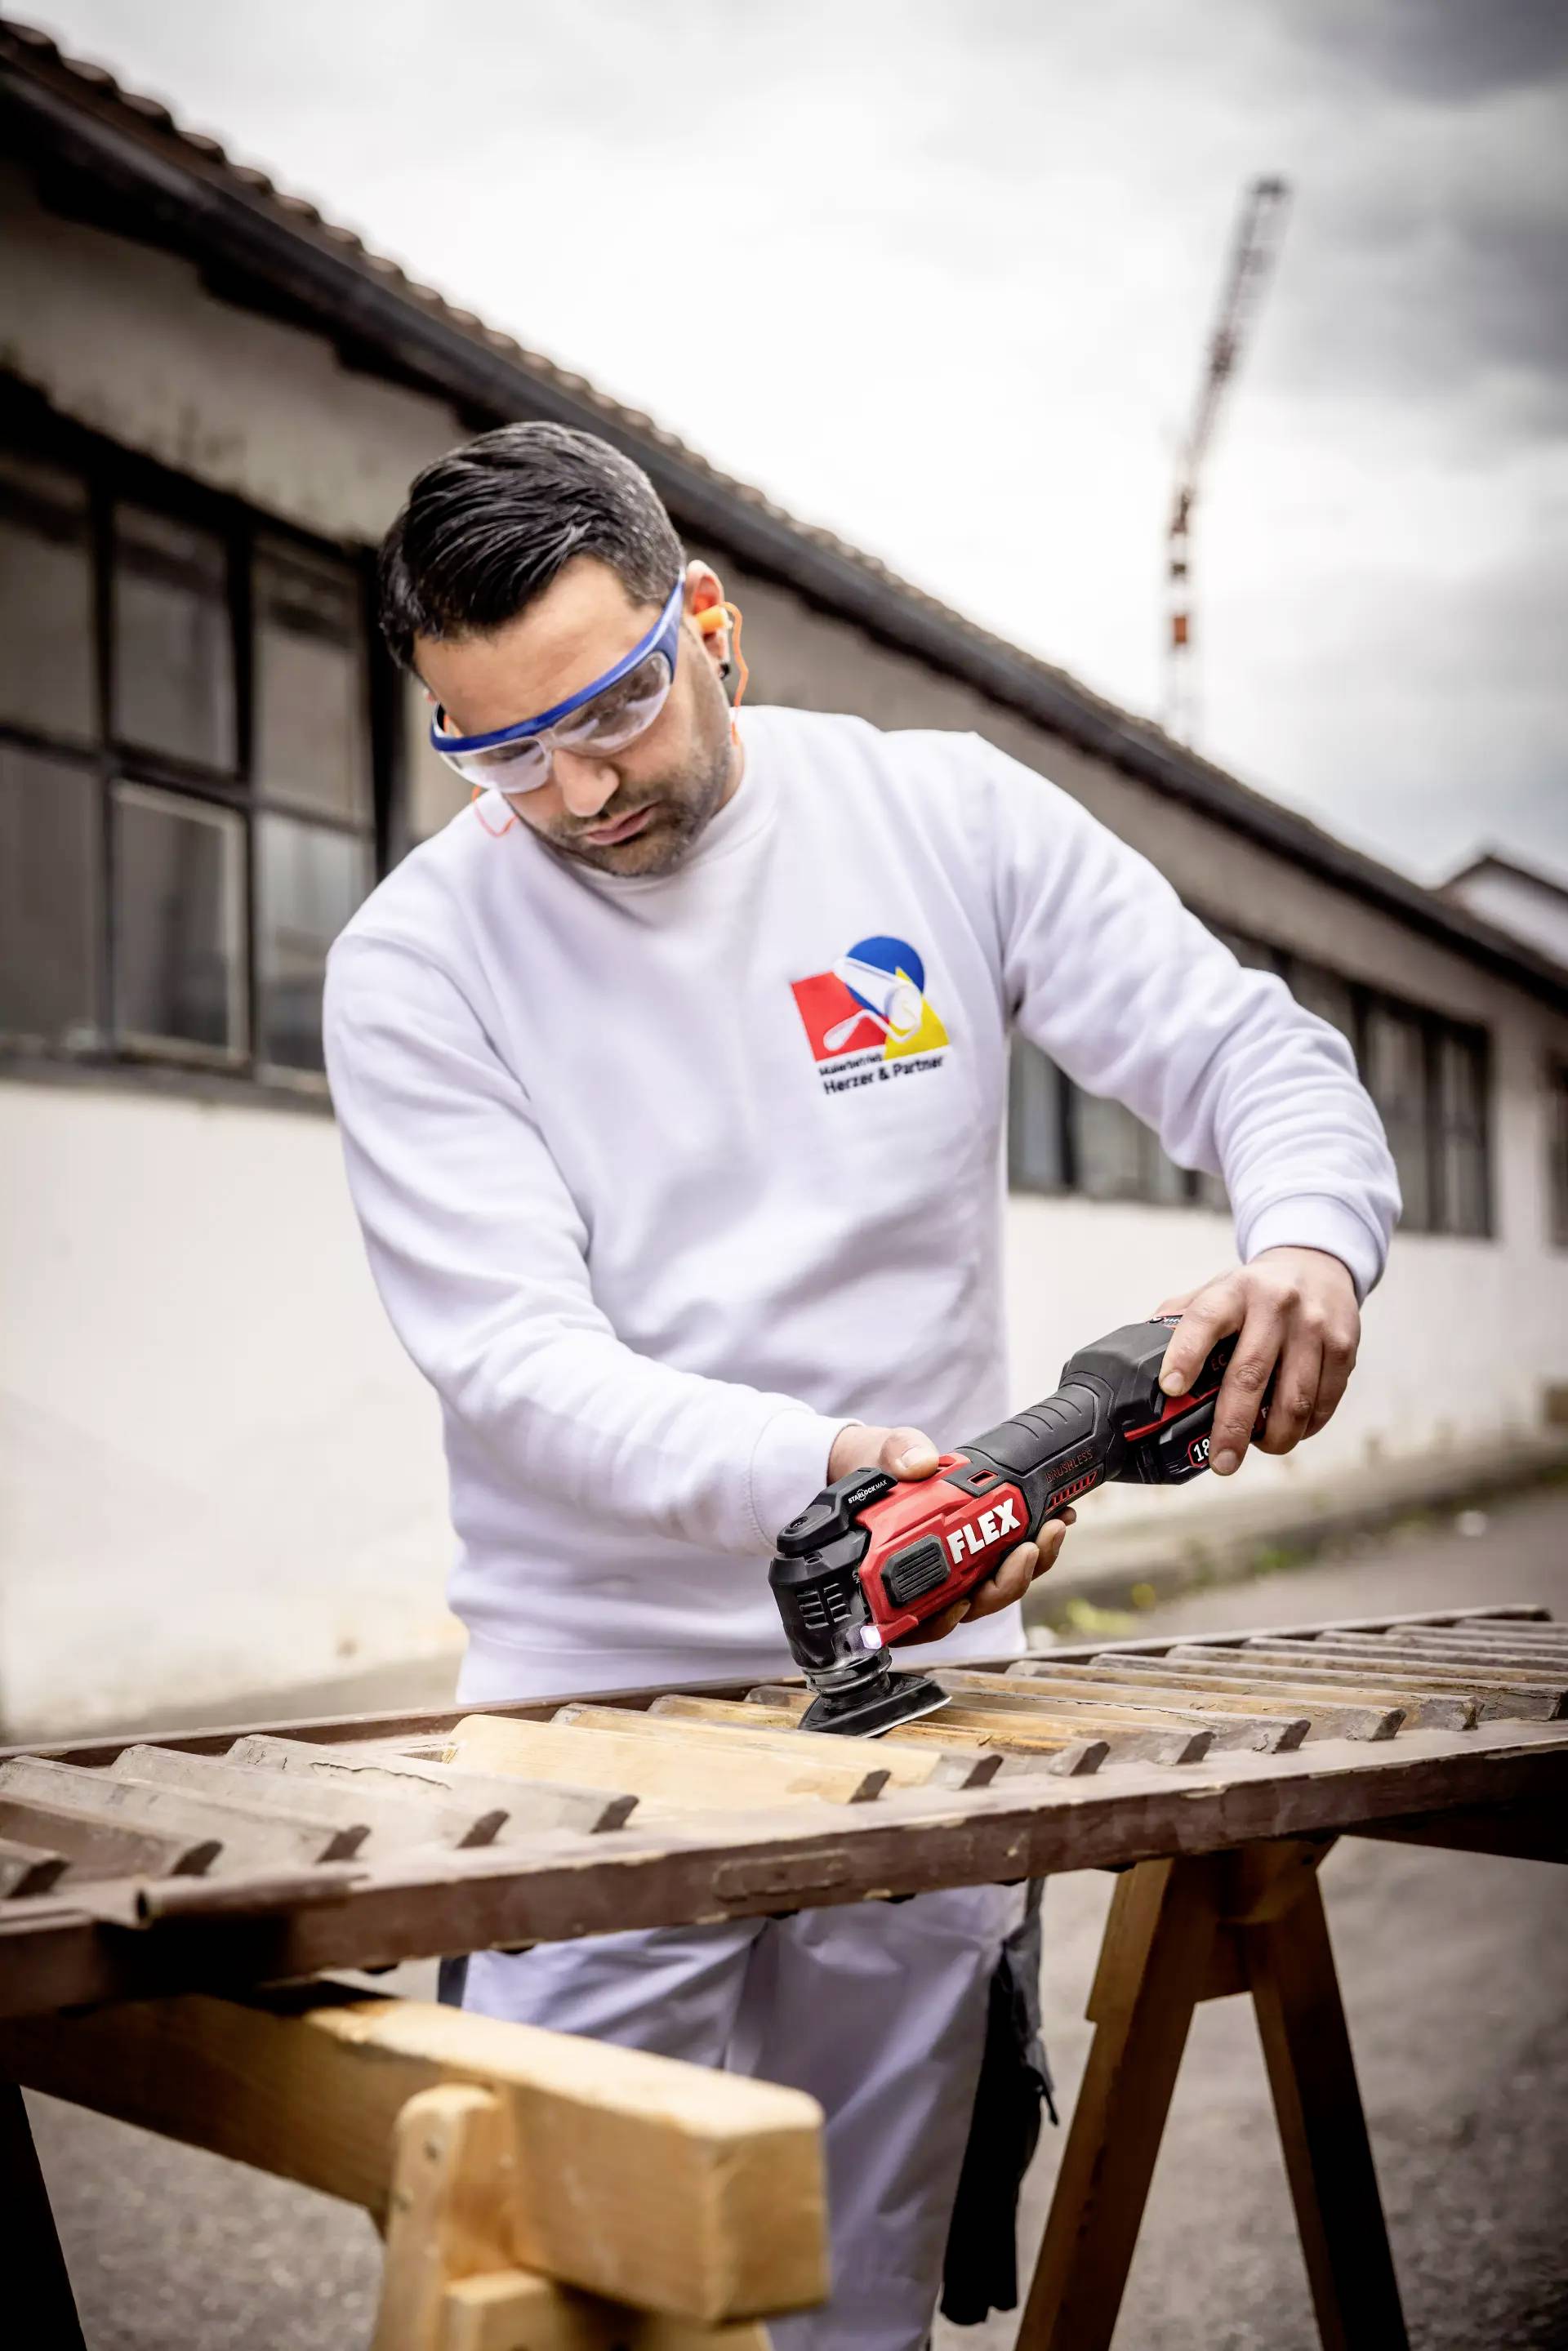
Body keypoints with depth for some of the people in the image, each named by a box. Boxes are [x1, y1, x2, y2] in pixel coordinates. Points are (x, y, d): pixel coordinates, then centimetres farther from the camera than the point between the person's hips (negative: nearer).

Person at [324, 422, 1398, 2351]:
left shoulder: (946, 818, 1)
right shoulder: (414, 963, -6)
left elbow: (1255, 1054, 1)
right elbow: (517, 1364, -15)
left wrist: (1309, 1246, -22)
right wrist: (817, 1471, -32)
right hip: (601, 1708, -1)